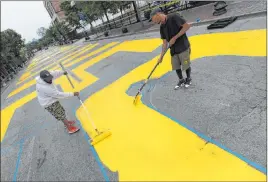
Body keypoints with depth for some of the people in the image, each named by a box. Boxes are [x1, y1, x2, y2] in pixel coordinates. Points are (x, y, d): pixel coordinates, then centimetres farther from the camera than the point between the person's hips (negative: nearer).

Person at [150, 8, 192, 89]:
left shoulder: (173, 17, -15)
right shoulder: (162, 27, 4)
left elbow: (187, 26, -17)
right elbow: (165, 43, 5)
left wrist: (175, 38, -20)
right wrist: (161, 56, -1)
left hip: (183, 47, -6)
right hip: (173, 49, 6)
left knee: (186, 65, 6)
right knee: (176, 67, 11)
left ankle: (188, 79, 32)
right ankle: (181, 80, 32)